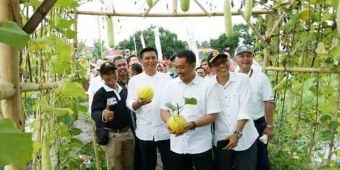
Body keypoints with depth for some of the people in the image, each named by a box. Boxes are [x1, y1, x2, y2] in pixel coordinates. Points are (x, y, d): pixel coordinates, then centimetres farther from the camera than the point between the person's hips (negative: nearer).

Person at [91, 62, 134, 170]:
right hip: (111, 135, -5)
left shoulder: (124, 90, 7)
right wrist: (103, 115, -42)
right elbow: (94, 113, -23)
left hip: (128, 132, 5)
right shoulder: (100, 93, -11)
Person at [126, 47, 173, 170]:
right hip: (144, 132, 0)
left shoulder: (166, 78, 3)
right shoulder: (134, 80, 2)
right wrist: (139, 103, -24)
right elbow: (129, 103, -2)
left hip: (165, 130, 0)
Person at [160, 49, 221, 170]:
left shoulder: (207, 86, -8)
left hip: (200, 145, -3)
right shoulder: (171, 85, 3)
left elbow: (212, 115, -9)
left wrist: (192, 125, -23)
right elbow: (164, 110, 7)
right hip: (177, 144, 3)